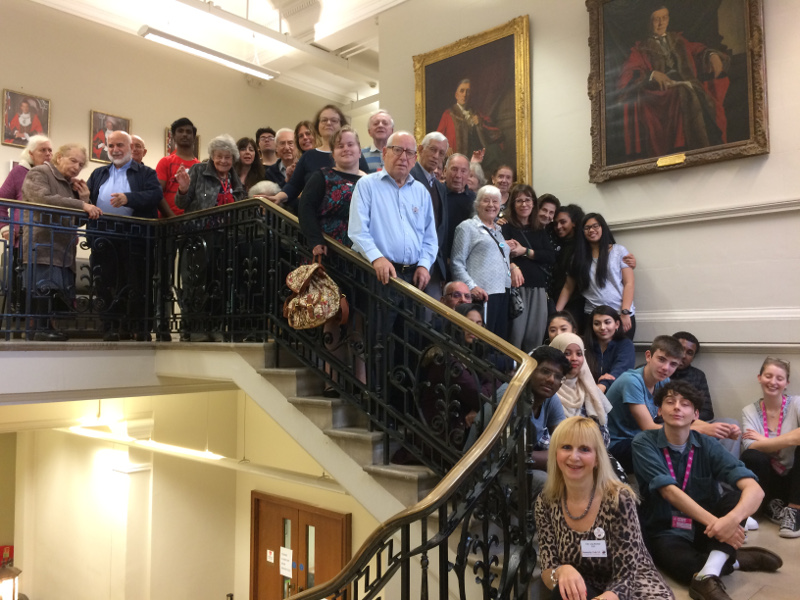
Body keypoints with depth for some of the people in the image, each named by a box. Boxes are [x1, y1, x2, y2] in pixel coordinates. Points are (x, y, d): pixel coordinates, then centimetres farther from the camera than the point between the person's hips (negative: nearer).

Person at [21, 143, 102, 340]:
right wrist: (81, 205, -23)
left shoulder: (70, 184, 26)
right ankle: (42, 329, -13)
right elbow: (44, 199, -19)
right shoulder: (39, 173, 3)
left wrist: (83, 198, 11)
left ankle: (48, 327, 2)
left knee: (62, 292, 0)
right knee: (45, 287, -15)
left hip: (63, 250, 8)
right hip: (42, 246, -8)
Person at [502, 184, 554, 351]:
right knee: (515, 335, -6)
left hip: (539, 288, 5)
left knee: (536, 336, 6)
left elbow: (551, 256, 4)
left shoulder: (539, 230, 17)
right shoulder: (506, 227, 3)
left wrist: (526, 251, -8)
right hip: (516, 287, -5)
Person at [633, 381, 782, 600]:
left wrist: (732, 519, -41)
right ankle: (737, 559, -17)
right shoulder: (644, 443, -10)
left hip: (703, 529, 5)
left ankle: (708, 575, -37)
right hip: (665, 531, -4)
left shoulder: (707, 446, -5)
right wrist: (714, 522, -36)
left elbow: (754, 489, -19)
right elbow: (669, 491, -22)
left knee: (737, 495, -25)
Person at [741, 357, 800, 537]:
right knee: (750, 457, -31)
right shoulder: (749, 411, -2)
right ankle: (773, 506, -4)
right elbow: (751, 446, -20)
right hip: (768, 481, 1)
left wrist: (765, 441, -20)